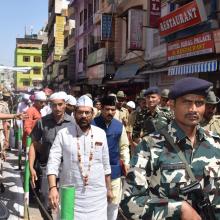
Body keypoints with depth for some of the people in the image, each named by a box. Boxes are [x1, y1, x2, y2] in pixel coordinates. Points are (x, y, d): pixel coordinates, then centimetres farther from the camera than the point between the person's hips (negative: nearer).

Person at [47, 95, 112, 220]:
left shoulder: (101, 134, 2)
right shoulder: (63, 134, -6)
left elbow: (106, 164, 9)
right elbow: (53, 162, -10)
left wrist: (109, 188, 13)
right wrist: (53, 188, -22)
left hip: (97, 194, 2)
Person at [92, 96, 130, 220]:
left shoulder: (119, 126, 0)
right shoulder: (92, 124, -11)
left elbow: (124, 146, 11)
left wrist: (126, 162, 3)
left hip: (114, 170, 3)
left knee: (114, 202, 14)